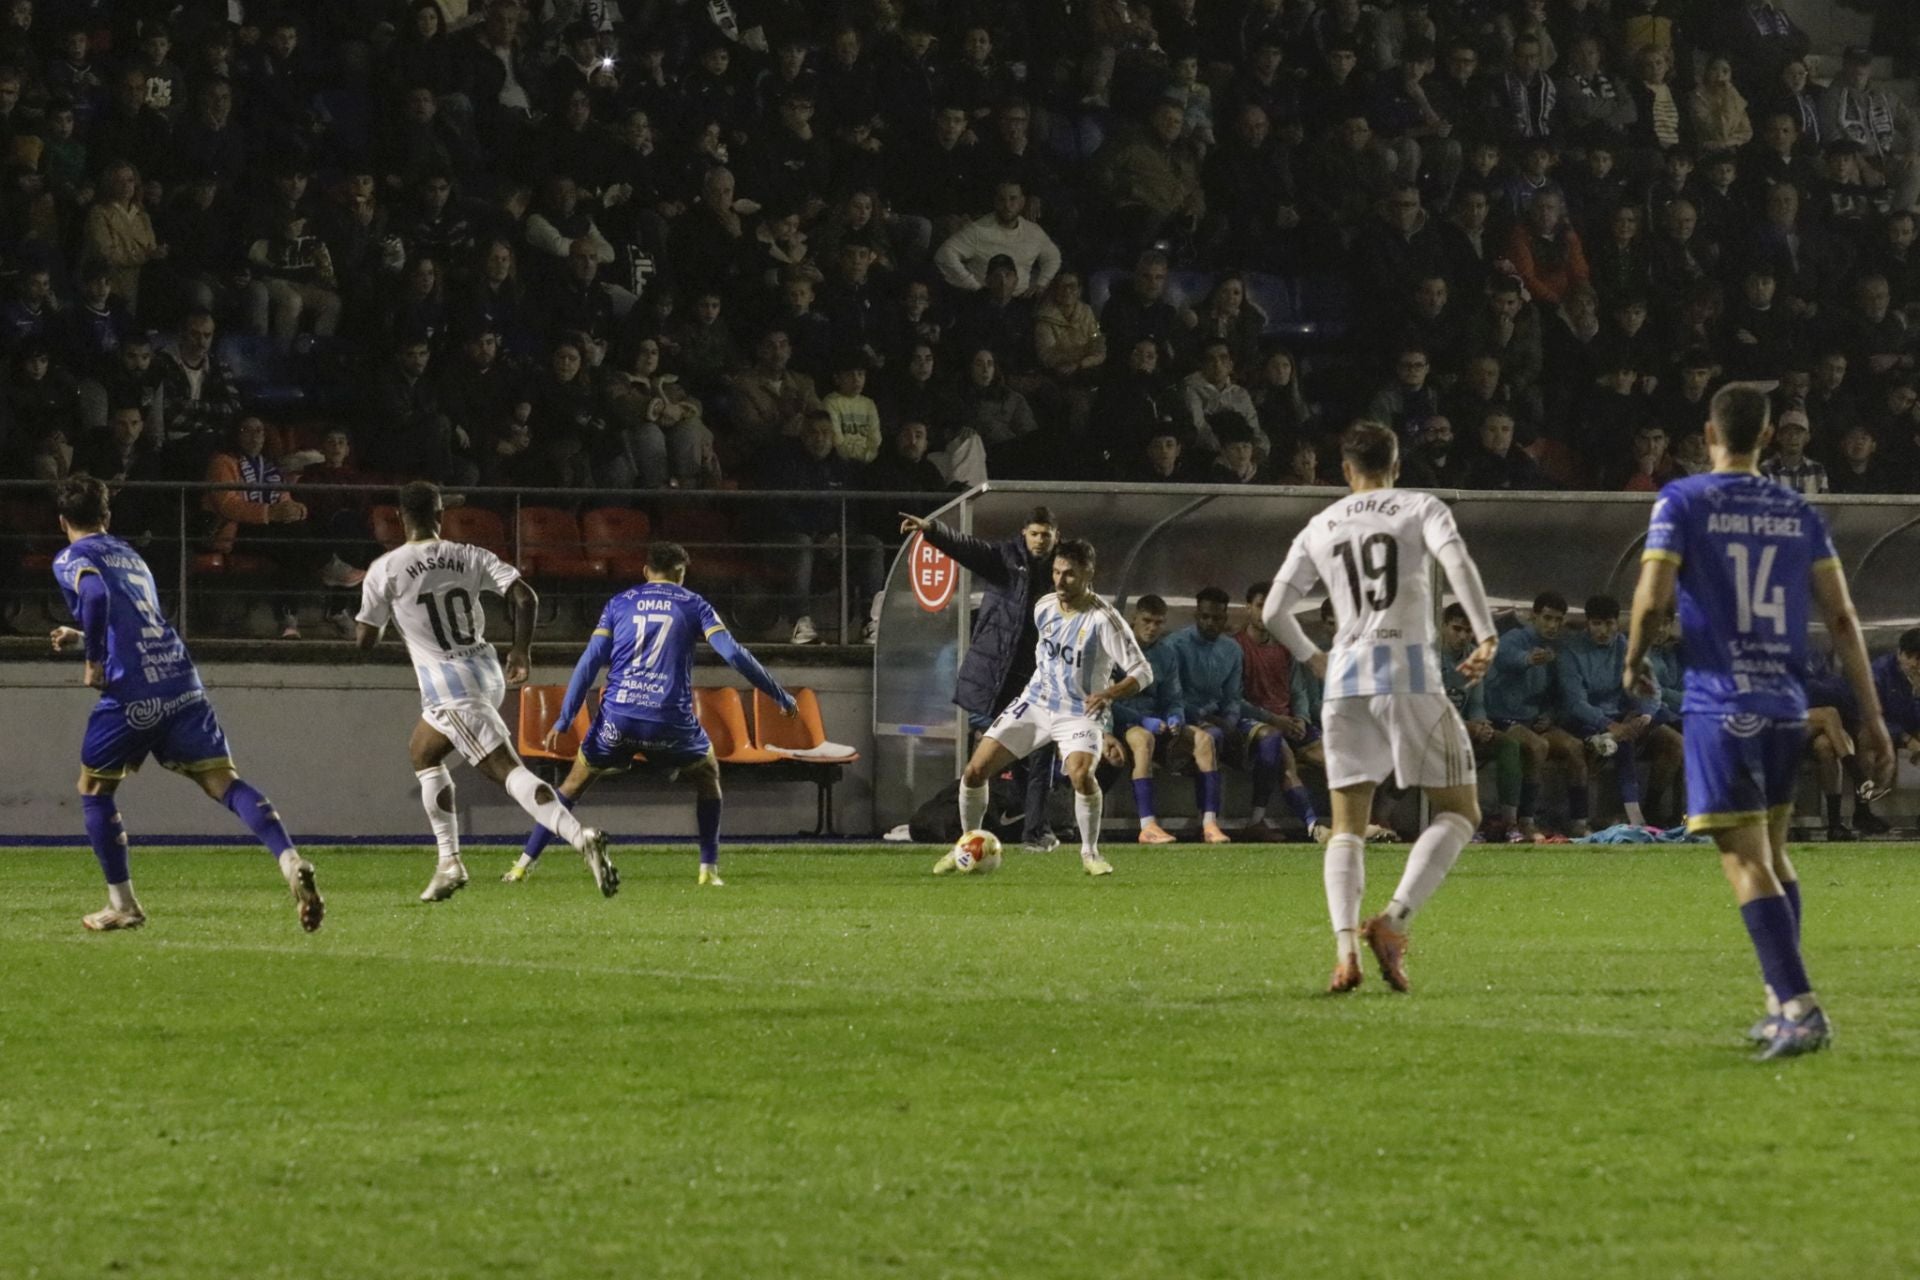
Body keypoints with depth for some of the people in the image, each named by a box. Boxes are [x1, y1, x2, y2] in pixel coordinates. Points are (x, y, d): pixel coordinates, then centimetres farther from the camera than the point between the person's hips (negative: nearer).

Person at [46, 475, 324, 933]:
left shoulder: (71, 559, 5)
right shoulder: (130, 556, 27)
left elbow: (97, 595, -18)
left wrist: (93, 659, -8)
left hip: (131, 693, -5)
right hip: (181, 682, 5)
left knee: (94, 789, 16)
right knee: (223, 780, -5)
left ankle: (122, 904, 16)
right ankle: (291, 861, -29)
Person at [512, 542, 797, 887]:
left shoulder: (619, 603, 14)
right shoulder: (692, 605, 10)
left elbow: (590, 661, 7)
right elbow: (733, 654, 1)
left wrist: (563, 720, 7)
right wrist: (780, 696, 8)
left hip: (618, 716, 1)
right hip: (670, 718, -1)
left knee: (573, 784, 17)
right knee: (707, 776, 25)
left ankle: (525, 863, 11)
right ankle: (709, 869, 16)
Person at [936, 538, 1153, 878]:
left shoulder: (1103, 619, -20)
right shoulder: (1044, 607, -1)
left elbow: (1142, 672, -20)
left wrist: (1109, 694, -36)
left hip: (1080, 711, -5)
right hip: (1036, 703, 5)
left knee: (1081, 774, -34)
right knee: (974, 771, -4)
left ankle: (1090, 852, -10)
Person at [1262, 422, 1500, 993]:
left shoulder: (1319, 528, 14)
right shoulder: (1421, 509, 6)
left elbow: (1274, 611, 14)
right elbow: (1458, 563, -14)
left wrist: (1312, 657, 31)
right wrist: (1486, 638, -15)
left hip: (1345, 679, 3)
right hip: (1410, 676, -3)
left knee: (1347, 826, 8)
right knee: (1459, 811, 5)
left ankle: (1345, 948, -12)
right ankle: (1393, 919, -15)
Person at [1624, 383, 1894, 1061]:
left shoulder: (1683, 502, -3)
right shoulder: (1799, 513, 9)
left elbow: (1653, 597, -13)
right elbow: (1842, 618, 6)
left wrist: (1634, 661, 7)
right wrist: (1871, 719, 7)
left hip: (1720, 705, -5)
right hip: (1786, 707, 5)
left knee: (1747, 863, -8)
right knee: (1773, 855, 19)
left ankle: (1800, 1006, -19)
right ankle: (1783, 1004, 20)